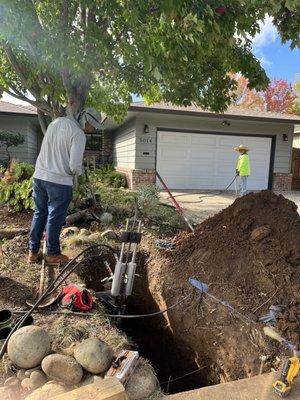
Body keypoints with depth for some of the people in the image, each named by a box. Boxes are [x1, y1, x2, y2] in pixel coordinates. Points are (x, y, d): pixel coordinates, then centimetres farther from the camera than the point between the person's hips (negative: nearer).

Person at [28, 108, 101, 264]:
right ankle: (52, 254, 22)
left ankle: (33, 252, 26)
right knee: (55, 218, 7)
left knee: (39, 214, 17)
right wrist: (78, 172, 2)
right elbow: (75, 165, -19)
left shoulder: (57, 121, 9)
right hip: (59, 181, -7)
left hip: (39, 175, 7)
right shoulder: (79, 134, -15)